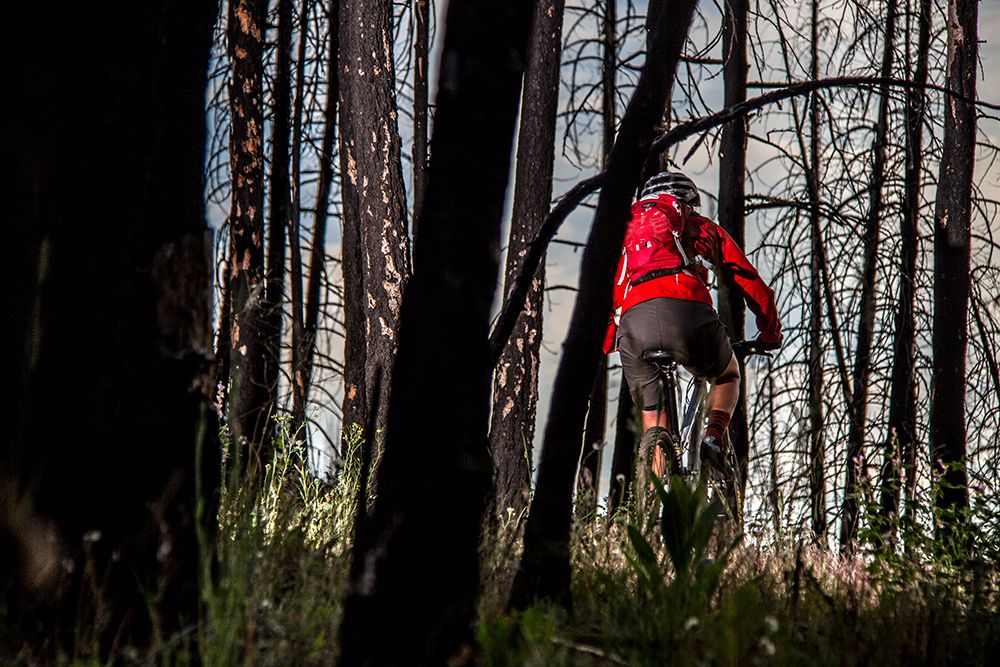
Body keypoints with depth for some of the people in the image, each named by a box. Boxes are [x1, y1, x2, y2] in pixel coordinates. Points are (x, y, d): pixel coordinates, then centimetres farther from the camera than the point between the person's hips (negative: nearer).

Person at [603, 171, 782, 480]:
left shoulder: (626, 231, 35)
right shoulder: (702, 228, 29)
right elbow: (751, 283, 28)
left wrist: (605, 344, 40)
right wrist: (770, 333, 39)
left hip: (632, 319, 1)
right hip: (687, 312, -1)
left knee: (651, 414, 16)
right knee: (727, 375, 29)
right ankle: (714, 435, 2)